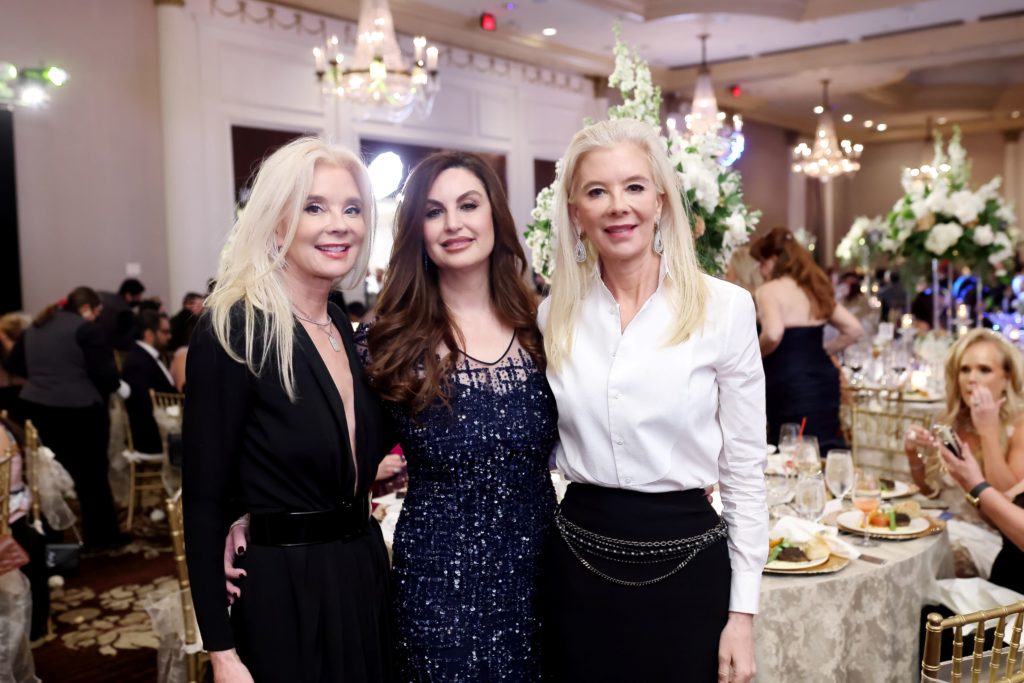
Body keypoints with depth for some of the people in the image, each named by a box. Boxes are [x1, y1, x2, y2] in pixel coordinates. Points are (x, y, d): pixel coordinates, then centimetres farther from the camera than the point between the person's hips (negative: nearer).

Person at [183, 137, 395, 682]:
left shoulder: (349, 329, 5)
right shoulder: (232, 331, -16)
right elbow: (204, 503, -16)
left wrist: (388, 467, -1)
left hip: (363, 576, 7)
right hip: (281, 591, -7)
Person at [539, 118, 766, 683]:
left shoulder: (724, 307, -8)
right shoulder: (554, 316, 2)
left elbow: (745, 469, -4)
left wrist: (743, 610, -5)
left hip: (686, 563, -2)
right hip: (576, 563, 3)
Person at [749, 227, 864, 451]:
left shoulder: (768, 291, -8)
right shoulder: (815, 289, 15)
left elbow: (773, 334, -25)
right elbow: (854, 329, 16)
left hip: (789, 385, -8)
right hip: (823, 379, 8)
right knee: (826, 452, 14)